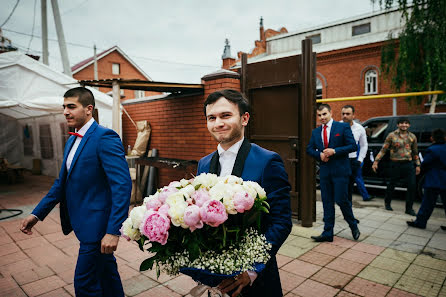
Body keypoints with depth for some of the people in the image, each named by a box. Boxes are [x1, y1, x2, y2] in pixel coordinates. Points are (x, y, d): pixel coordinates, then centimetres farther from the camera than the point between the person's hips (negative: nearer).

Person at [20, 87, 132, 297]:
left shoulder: (105, 137, -18)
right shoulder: (72, 141, 11)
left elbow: (122, 185, -25)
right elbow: (63, 182, 19)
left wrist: (113, 231, -27)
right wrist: (37, 213, 14)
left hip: (97, 224, -9)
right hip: (83, 222, 9)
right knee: (105, 270, 23)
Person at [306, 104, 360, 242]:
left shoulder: (343, 127, -2)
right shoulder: (315, 132, 11)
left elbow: (352, 146, -7)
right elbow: (309, 149, 13)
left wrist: (334, 151, -17)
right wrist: (319, 155, -7)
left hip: (340, 170, -4)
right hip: (324, 171, 4)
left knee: (341, 200, -3)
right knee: (327, 202, 8)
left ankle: (354, 226, 25)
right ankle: (327, 233, 16)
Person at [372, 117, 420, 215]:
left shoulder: (412, 136, 8)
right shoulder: (392, 135, -3)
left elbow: (415, 152, 17)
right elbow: (383, 150, -3)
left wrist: (417, 165, 15)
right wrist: (376, 161, -9)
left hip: (409, 164, 3)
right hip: (396, 164, -3)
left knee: (412, 186, -1)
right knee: (391, 185, 8)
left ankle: (409, 208, 12)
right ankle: (387, 203, 32)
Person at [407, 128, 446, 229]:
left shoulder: (432, 150, -15)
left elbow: (424, 165, -9)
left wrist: (423, 170, 10)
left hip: (434, 182, -6)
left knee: (428, 203, 0)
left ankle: (420, 222, 7)